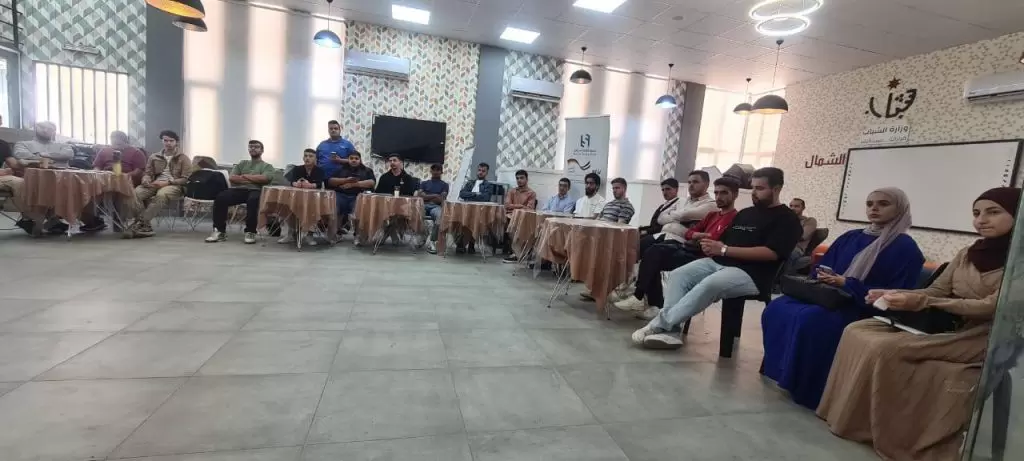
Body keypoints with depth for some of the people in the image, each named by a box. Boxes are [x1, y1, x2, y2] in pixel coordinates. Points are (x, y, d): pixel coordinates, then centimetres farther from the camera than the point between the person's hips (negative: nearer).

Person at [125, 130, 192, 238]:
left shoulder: (183, 158, 8)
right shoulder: (154, 157, 22)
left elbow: (186, 179, -1)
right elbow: (147, 173, 20)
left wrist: (167, 183, -15)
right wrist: (146, 180, -7)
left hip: (174, 185, -4)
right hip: (155, 184, 4)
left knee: (161, 195, -40)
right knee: (136, 192, -29)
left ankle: (140, 223, -38)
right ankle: (145, 225, -30)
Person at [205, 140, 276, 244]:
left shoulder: (267, 166, 16)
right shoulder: (242, 163, 27)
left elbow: (264, 179, -6)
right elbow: (232, 178, 11)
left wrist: (244, 176, 3)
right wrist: (253, 179, -2)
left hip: (256, 191, -4)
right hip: (238, 189, 4)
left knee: (253, 200, -40)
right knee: (220, 198, -25)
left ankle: (250, 232, -29)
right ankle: (220, 231, -20)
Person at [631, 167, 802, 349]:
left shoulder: (786, 219, 0)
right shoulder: (745, 213, 23)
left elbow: (771, 253, -15)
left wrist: (724, 250, -18)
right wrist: (710, 245, -6)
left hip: (750, 273, -7)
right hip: (718, 262, 8)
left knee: (709, 285, -35)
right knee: (678, 275, -15)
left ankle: (659, 324, -30)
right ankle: (668, 328, -26)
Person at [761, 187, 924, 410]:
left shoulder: (905, 247, -2)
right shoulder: (850, 237, 16)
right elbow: (821, 267, 19)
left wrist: (846, 283, -18)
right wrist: (821, 278, -6)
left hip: (862, 309, -6)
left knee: (809, 318, -35)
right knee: (777, 308, -21)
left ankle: (805, 386, -19)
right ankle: (782, 369, -11)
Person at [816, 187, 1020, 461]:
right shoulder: (968, 254, 13)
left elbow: (992, 307, -19)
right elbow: (935, 291, 12)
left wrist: (922, 302, -28)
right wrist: (893, 294, -7)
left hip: (983, 335, -7)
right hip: (947, 325, 7)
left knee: (885, 348, -28)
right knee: (857, 331, -14)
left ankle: (871, 428, -12)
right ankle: (851, 416, -9)